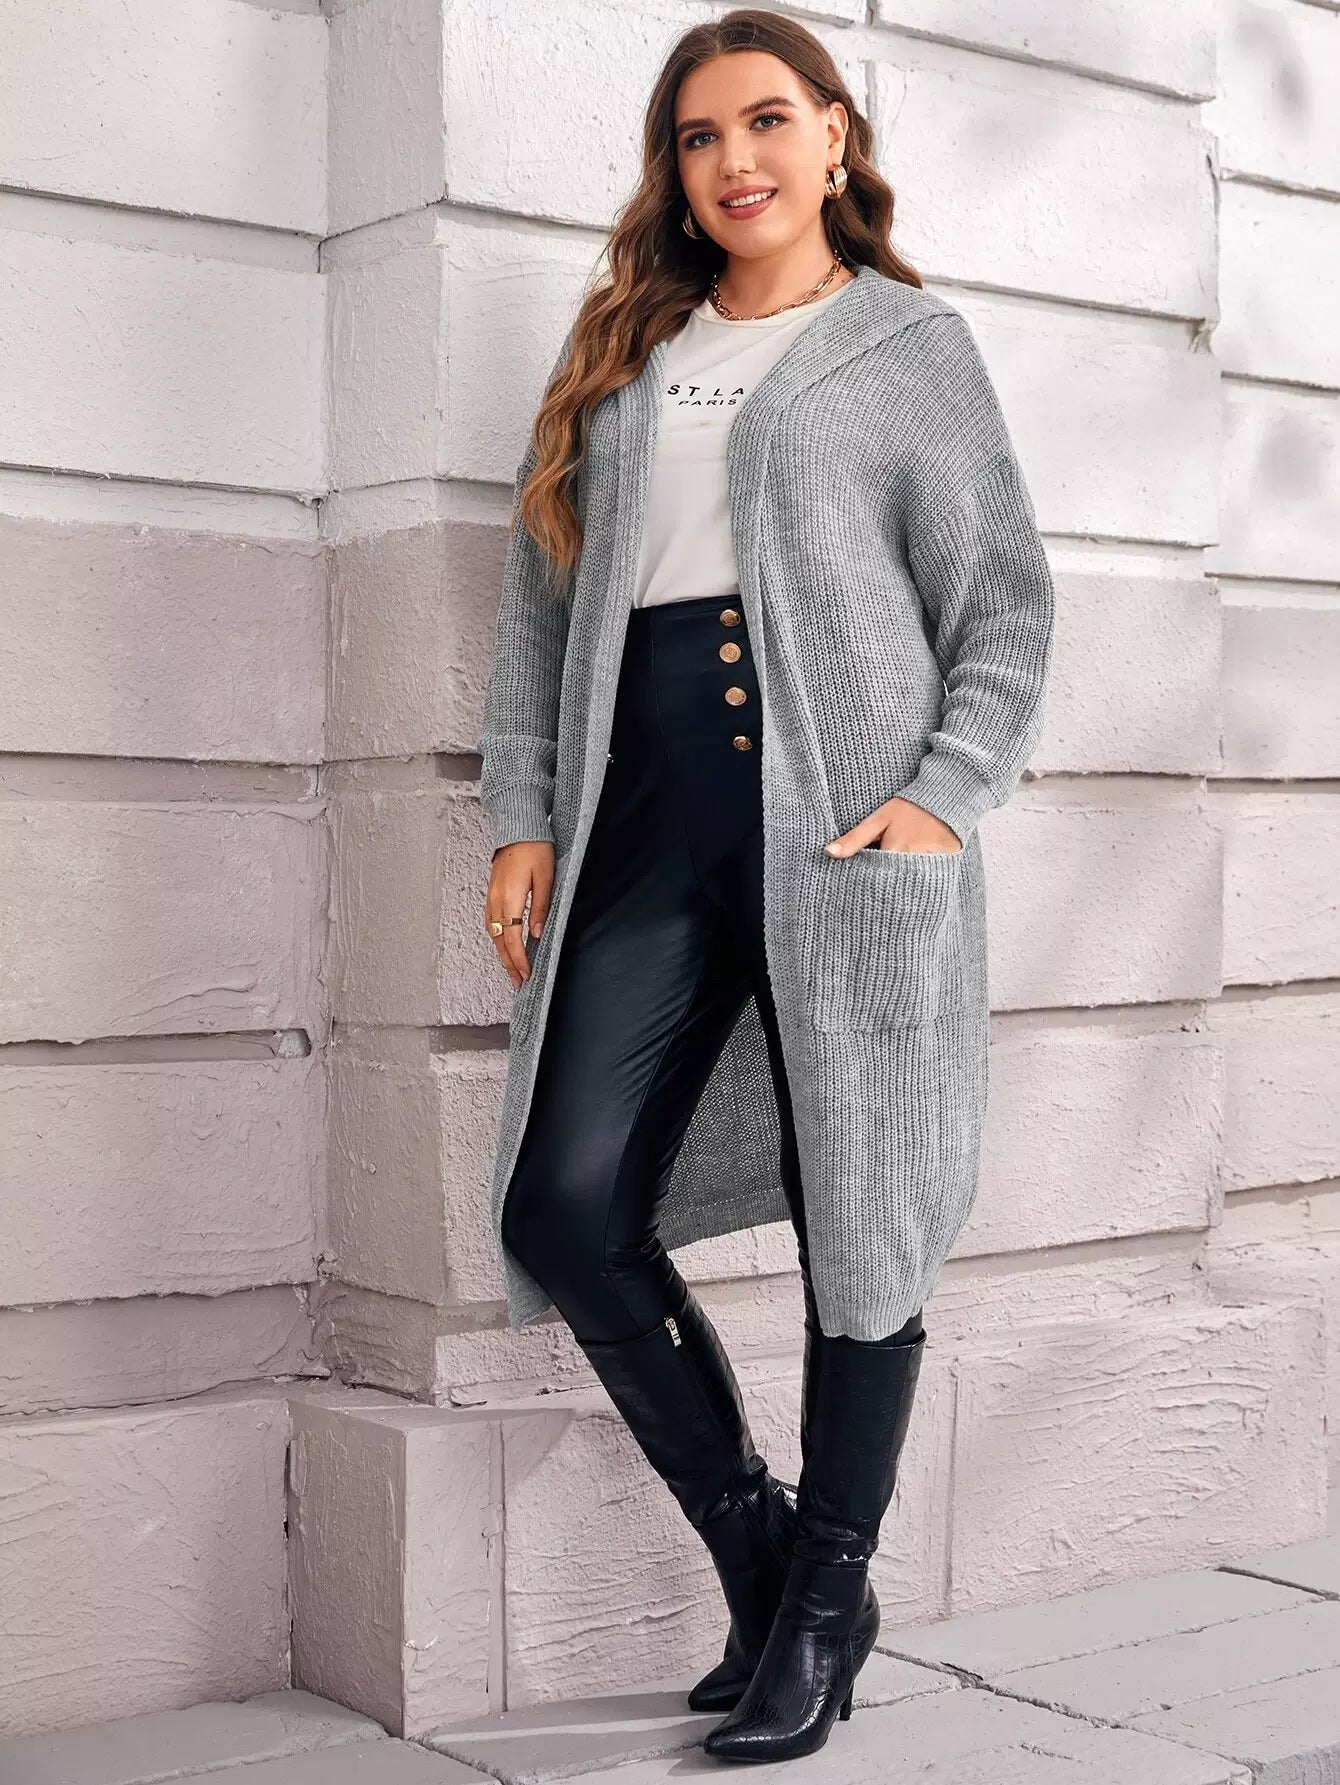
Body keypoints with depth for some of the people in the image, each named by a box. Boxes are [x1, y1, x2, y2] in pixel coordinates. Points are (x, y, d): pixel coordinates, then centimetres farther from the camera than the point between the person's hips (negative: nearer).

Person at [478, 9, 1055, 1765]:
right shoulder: (622, 351, 19)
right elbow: (542, 593, 17)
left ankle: (823, 1612, 18)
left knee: (854, 1224, 1)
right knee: (566, 1204, -5)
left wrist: (944, 793, -10)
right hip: (650, 831, 4)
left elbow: (1006, 606, 4)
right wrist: (525, 815, 7)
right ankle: (755, 1534, 15)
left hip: (844, 830, -3)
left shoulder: (910, 343, 9)